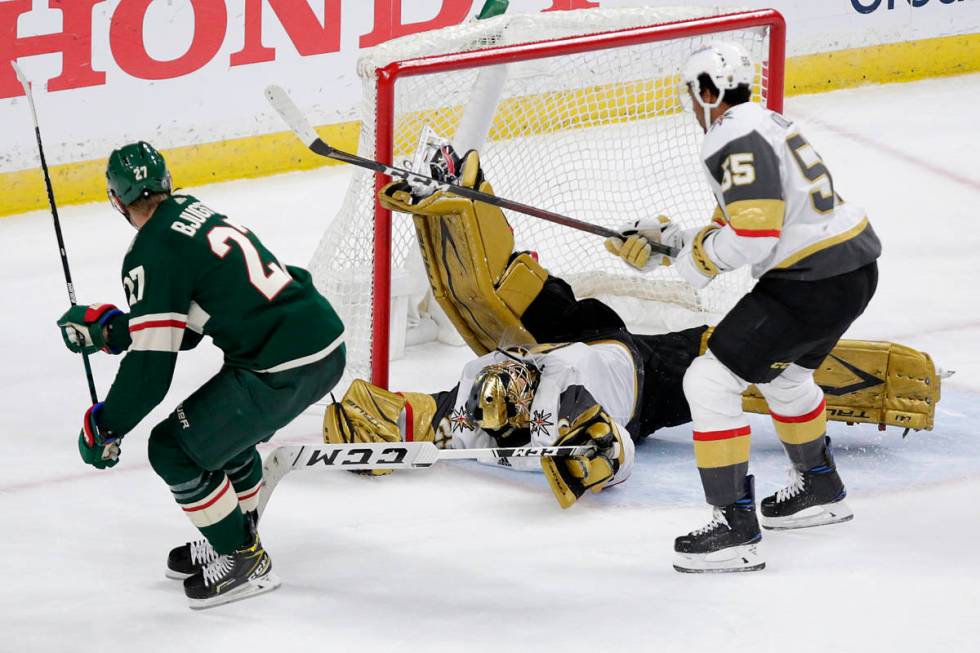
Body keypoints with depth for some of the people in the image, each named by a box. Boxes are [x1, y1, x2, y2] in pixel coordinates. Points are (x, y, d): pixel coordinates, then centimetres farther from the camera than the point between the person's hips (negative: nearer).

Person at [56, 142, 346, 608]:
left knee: (176, 447, 1)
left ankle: (244, 562, 11)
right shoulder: (194, 213, 15)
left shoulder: (152, 254, -12)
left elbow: (150, 365, -13)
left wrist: (104, 427, -1)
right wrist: (107, 326, 23)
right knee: (223, 425, 31)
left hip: (285, 368, -10)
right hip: (327, 342, 10)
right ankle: (237, 538, 41)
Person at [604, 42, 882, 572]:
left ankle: (735, 529, -8)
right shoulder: (764, 123, 17)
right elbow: (736, 227, 21)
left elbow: (753, 238, -24)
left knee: (710, 383, -8)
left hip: (812, 284, -11)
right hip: (855, 267, 11)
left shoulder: (736, 141, -16)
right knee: (783, 373, 34)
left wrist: (697, 259, -8)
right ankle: (820, 490, 53)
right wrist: (664, 241, 15)